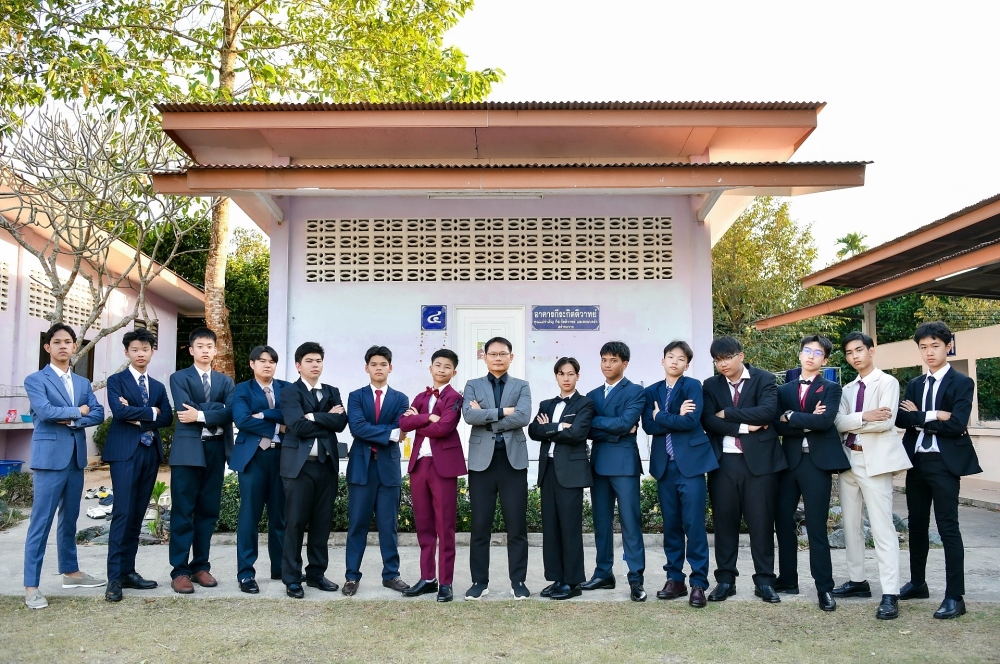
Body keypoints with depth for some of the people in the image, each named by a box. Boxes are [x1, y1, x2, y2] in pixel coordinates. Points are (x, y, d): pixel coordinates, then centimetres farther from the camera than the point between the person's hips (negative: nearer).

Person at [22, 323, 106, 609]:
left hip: (76, 458, 6)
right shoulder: (35, 380, -2)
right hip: (50, 457, -6)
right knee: (41, 522, -5)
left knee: (69, 519, 15)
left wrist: (71, 421, -12)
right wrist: (77, 411, -7)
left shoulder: (83, 383, 14)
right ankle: (31, 586, 1)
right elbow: (44, 411, -19)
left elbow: (98, 414, 3)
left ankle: (71, 572, 27)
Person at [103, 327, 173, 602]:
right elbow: (119, 411, -15)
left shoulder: (158, 386, 17)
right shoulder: (116, 380, 3)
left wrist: (139, 419, -9)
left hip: (150, 453, 5)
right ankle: (115, 577, -5)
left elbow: (167, 418, 4)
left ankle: (128, 571, 14)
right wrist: (150, 412, -7)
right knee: (123, 513, -9)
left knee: (138, 515, 7)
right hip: (125, 453, -5)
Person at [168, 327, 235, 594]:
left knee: (208, 511, 8)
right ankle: (179, 571, 4)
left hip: (216, 450, 4)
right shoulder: (179, 378, 4)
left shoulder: (225, 381, 13)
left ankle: (200, 566, 17)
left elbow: (229, 414, -3)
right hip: (188, 450, -3)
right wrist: (215, 409, -9)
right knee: (183, 512, -1)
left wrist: (201, 415, -13)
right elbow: (184, 411, -13)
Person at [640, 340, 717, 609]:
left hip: (690, 463, -4)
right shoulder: (652, 391, 12)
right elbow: (649, 426, -2)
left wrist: (661, 416, -4)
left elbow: (691, 420, -15)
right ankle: (675, 579, 19)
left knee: (694, 524, -5)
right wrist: (676, 417, -12)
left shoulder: (692, 386, 0)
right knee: (670, 525, 10)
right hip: (664, 465, 5)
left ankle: (699, 583, 3)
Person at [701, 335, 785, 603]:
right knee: (724, 521, 7)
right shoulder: (710, 385, 9)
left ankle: (764, 580, 14)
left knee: (761, 522, 3)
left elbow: (768, 410, -16)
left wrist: (727, 413, -11)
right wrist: (744, 426, -13)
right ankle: (725, 579, 16)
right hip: (723, 462, 2)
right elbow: (708, 421, -4)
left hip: (759, 460, -2)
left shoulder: (764, 379, 1)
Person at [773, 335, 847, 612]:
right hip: (788, 461, 4)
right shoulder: (784, 389, 14)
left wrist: (791, 417, -9)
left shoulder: (831, 389, 4)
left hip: (817, 462, -4)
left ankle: (824, 588, 8)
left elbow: (825, 421, -15)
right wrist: (808, 423, -12)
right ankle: (787, 579, 21)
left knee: (816, 527, -2)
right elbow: (778, 425, -1)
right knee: (783, 522, 8)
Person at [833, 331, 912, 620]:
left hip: (875, 461, -7)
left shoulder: (887, 382, -4)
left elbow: (886, 422, -17)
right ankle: (857, 581, 24)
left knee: (882, 527, -9)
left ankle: (890, 594, -8)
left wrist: (851, 424, -8)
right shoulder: (848, 389, 15)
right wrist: (864, 417, -17)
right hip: (849, 459, 7)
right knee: (851, 525, 12)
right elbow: (839, 423, 0)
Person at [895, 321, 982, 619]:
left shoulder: (962, 383, -3)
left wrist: (919, 417, -8)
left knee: (948, 527, -5)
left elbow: (956, 424, -16)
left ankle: (955, 597, 0)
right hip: (916, 461, 6)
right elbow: (900, 418, -3)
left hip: (944, 462, -6)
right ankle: (918, 583, 28)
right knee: (917, 524, 14)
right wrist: (934, 416, -15)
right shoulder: (914, 385, 13)